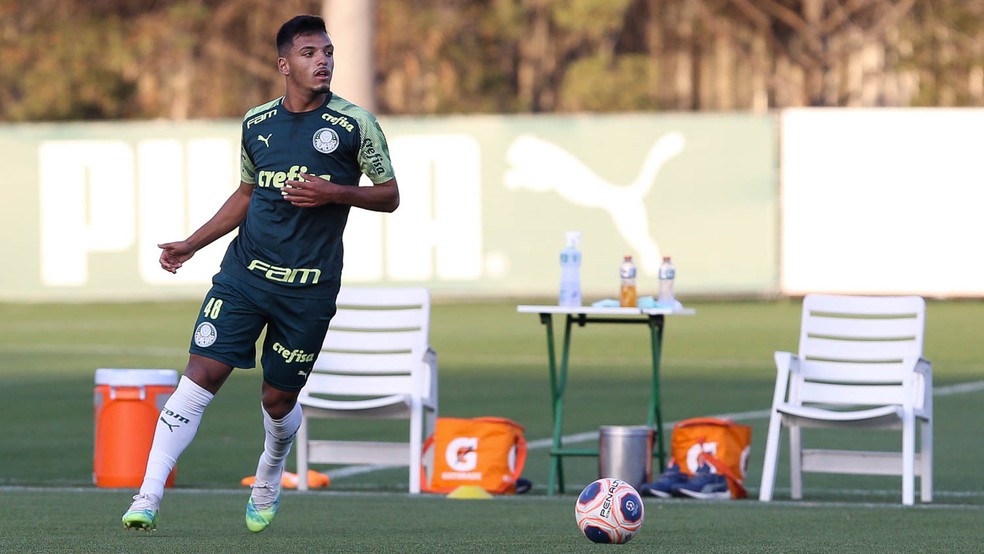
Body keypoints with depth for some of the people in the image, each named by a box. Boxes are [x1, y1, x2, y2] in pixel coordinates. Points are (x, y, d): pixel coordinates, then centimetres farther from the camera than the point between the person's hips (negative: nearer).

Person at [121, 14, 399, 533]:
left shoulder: (355, 124, -4)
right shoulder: (257, 122, 7)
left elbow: (389, 196, 2)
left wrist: (334, 192, -15)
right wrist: (190, 245, 16)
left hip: (309, 287, -2)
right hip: (244, 272, 2)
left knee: (278, 398, 6)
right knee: (200, 374, -9)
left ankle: (267, 485, 37)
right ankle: (147, 497, -8)